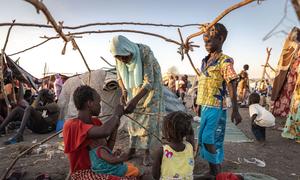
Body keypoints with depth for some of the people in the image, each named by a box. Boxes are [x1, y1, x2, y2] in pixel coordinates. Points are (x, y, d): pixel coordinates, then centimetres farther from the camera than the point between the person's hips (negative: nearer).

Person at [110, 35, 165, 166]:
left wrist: (135, 100, -44)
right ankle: (132, 148, 21)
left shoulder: (145, 53, -34)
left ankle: (147, 151, 10)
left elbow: (149, 82, -35)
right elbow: (120, 76, -2)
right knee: (133, 118, 6)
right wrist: (124, 91, -20)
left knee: (147, 119, -4)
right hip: (134, 88, 4)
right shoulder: (120, 57, -18)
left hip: (151, 86, -4)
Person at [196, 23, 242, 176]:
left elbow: (232, 87, -13)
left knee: (211, 141, -4)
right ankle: (212, 170, 30)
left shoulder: (225, 61, -11)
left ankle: (217, 173, 17)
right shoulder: (205, 61, 11)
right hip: (205, 107, 8)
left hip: (216, 108, -8)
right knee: (203, 139, 13)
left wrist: (235, 110, -16)